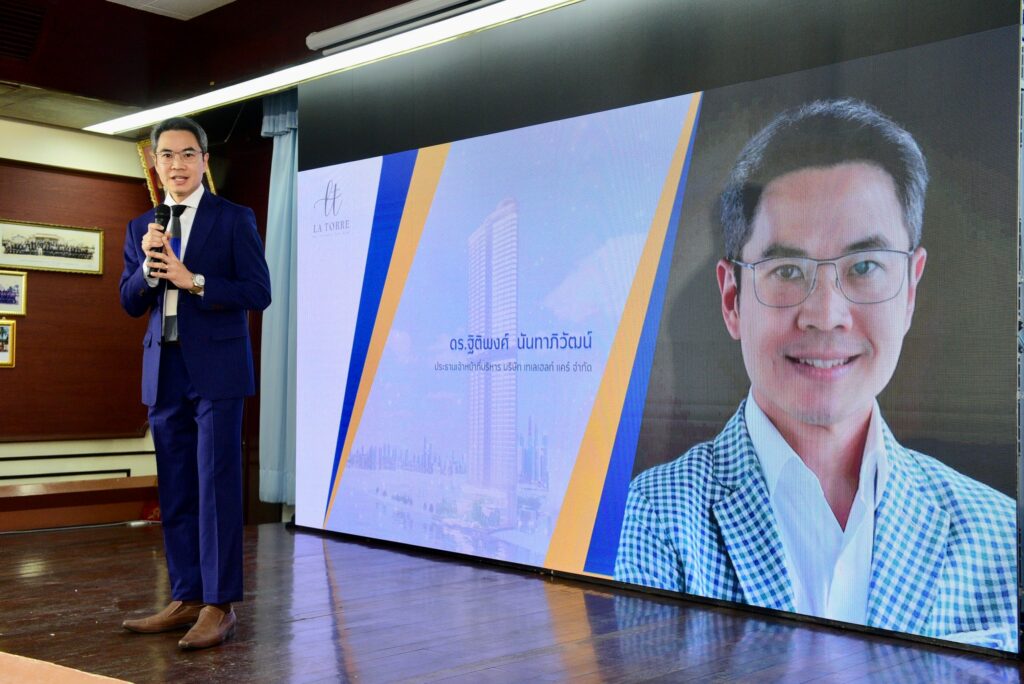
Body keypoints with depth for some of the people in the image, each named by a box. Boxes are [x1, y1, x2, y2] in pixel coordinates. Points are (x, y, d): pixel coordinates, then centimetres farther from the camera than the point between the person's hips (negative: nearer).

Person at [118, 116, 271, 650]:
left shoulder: (234, 219, 0)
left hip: (216, 369, -5)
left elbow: (258, 292, -7)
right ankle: (186, 599, 18)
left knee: (215, 486, -5)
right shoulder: (141, 227, 14)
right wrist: (148, 264, -8)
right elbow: (129, 303, 11)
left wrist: (193, 280, -17)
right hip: (164, 371, 5)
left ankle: (219, 605, 1)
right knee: (174, 491, 9)